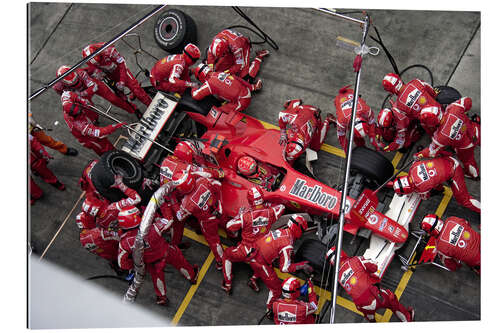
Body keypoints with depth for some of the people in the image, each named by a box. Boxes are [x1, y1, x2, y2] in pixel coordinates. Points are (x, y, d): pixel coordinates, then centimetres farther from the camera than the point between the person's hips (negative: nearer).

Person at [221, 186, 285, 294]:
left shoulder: (246, 215, -23)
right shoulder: (270, 212, -13)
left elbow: (229, 226, -13)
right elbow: (281, 207, 9)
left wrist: (239, 214, -1)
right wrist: (268, 205, 11)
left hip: (246, 251, -3)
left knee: (226, 254, 24)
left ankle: (227, 284, 27)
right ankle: (254, 278, 27)